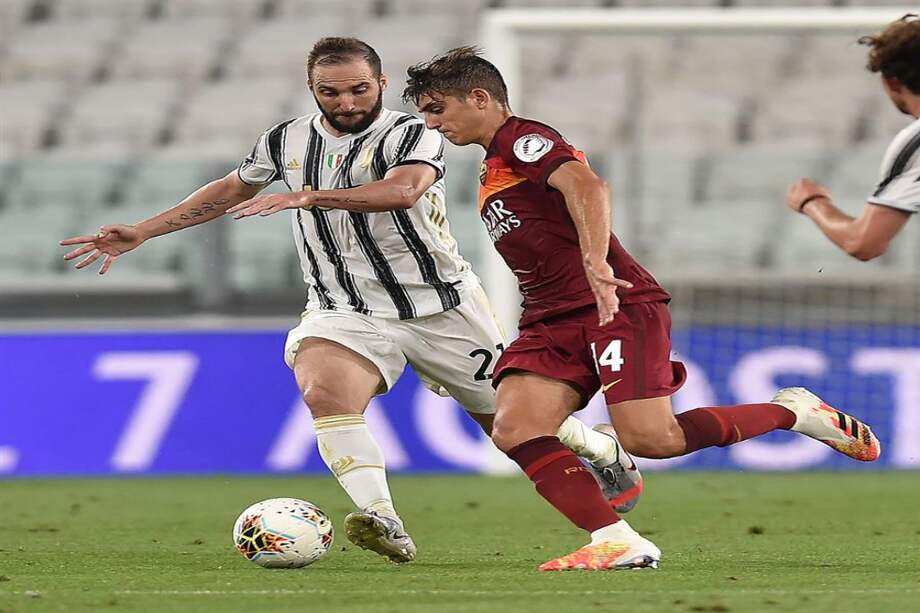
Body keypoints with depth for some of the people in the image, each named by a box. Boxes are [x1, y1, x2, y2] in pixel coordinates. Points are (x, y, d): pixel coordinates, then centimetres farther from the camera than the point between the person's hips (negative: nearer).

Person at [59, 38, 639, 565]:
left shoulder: (412, 135, -13)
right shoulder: (287, 141, 4)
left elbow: (403, 190, -35)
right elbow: (228, 191, 21)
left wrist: (306, 196, -44)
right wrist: (138, 234, 17)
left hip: (439, 303, -3)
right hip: (345, 312, 3)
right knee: (324, 392, -31)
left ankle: (606, 453, 42)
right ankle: (385, 525, -39)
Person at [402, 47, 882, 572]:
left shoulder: (523, 138, -4)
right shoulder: (495, 169, 27)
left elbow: (588, 186, -23)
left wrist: (596, 263, -37)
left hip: (617, 305, -9)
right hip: (553, 321, 9)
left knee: (649, 438, -20)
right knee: (514, 429, -15)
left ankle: (794, 411, 1)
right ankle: (617, 542, -20)